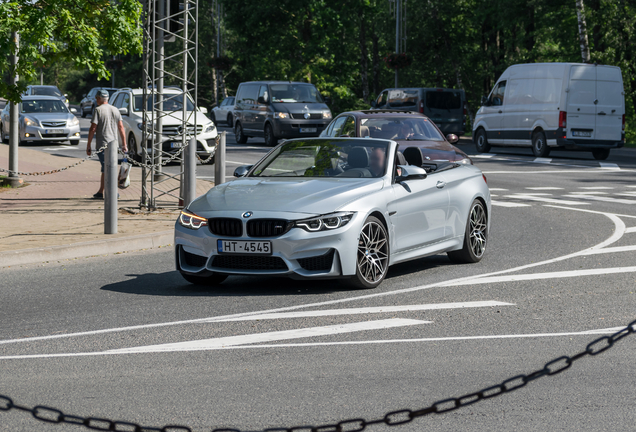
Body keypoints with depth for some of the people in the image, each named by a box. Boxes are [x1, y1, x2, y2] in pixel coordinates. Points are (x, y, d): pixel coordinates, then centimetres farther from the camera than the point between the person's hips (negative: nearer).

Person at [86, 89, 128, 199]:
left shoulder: (98, 110, -7)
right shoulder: (115, 110, 10)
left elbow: (93, 129, -10)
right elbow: (121, 128, 8)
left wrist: (88, 145, -6)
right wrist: (124, 144, 11)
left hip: (102, 145, -6)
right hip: (113, 144, 6)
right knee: (105, 169, 15)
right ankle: (100, 193, 20)